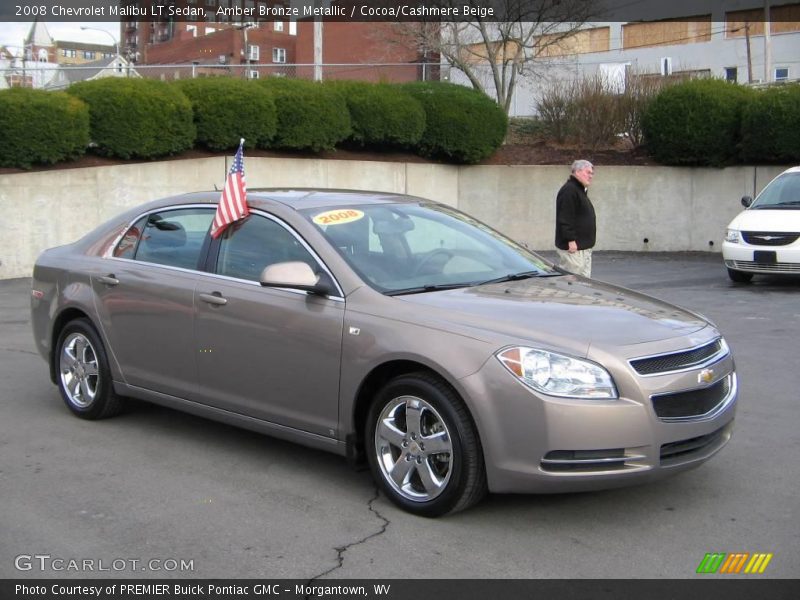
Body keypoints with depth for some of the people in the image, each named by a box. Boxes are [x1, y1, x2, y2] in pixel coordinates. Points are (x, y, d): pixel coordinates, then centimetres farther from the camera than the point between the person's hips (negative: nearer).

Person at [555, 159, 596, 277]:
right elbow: (565, 219, -21)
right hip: (573, 246, -11)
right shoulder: (569, 190, -13)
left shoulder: (580, 190, 21)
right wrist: (571, 240, -24)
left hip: (584, 246, 11)